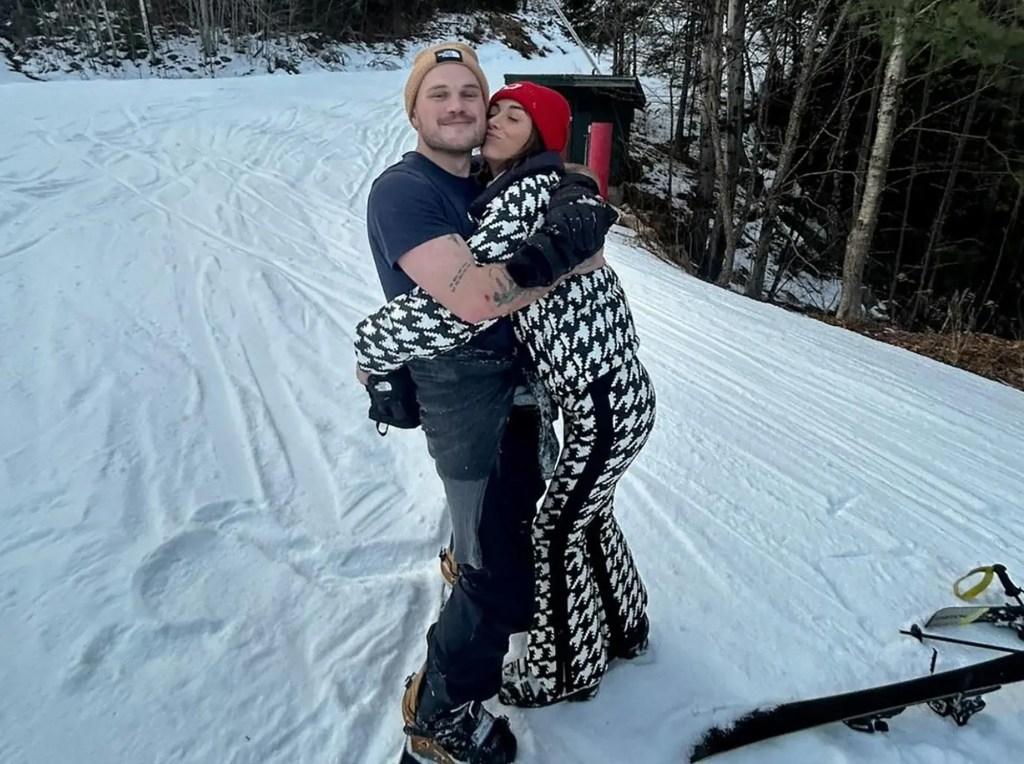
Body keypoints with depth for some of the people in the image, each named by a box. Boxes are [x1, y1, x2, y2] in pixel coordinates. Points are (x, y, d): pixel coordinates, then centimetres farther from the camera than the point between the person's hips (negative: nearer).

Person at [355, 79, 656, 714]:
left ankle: (566, 671, 31)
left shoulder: (524, 195, -20)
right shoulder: (542, 190, 10)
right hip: (613, 389, 9)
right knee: (588, 514, 24)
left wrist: (370, 347, -18)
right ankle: (623, 627, 48)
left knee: (559, 534, 7)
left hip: (605, 403, -9)